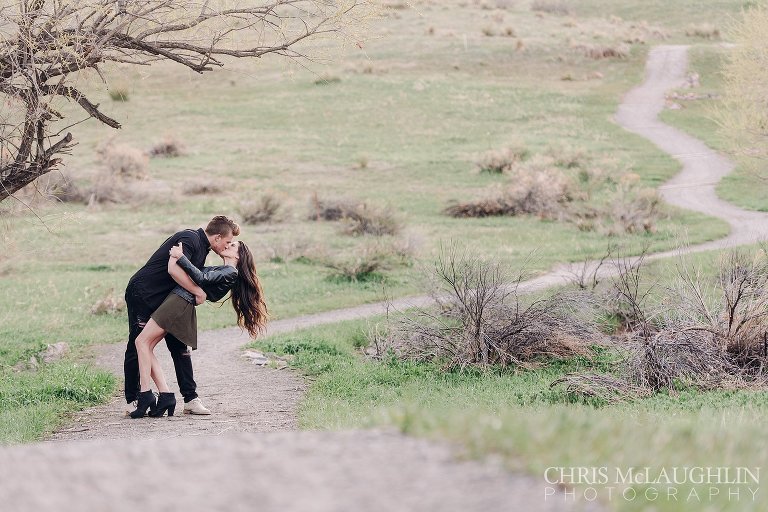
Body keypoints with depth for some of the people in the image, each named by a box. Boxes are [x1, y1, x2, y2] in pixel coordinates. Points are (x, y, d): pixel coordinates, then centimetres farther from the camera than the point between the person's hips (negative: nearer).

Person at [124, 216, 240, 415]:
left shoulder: (202, 247, 11)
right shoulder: (190, 239, -20)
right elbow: (175, 269, -33)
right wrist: (198, 291, -24)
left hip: (165, 300, 9)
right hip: (142, 294, -9)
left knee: (179, 346, 4)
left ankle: (190, 399, 5)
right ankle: (132, 400, 3)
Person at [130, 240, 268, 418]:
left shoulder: (231, 272, 0)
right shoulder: (219, 270, 28)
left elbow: (202, 278, -15)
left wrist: (180, 257, -14)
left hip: (181, 302, -9)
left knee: (142, 341, -12)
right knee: (146, 346, 0)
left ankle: (146, 395, -14)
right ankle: (166, 396, -3)